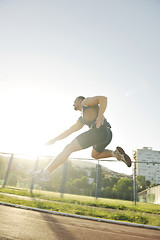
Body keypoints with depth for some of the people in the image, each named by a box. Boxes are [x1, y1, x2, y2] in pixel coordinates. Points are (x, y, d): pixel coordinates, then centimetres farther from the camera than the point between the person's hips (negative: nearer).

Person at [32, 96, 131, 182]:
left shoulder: (86, 101, 14)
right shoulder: (81, 119, 35)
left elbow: (103, 98, -3)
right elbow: (69, 131, 37)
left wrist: (100, 116, -18)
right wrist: (54, 139, 36)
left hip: (99, 130, -10)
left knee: (69, 148, -6)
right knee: (95, 155, 33)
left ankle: (46, 172, -6)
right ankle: (115, 153, 11)